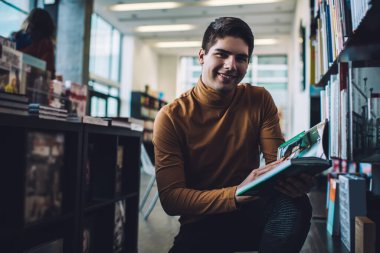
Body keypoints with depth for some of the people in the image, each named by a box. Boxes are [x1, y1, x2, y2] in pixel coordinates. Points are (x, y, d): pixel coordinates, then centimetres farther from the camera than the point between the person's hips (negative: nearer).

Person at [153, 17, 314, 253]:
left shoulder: (260, 100, -2)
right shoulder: (171, 117, -12)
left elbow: (277, 161, -4)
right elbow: (170, 197, -16)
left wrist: (296, 178, -30)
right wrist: (236, 193, -32)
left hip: (251, 214, 2)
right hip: (202, 226, -2)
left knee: (295, 204, -28)